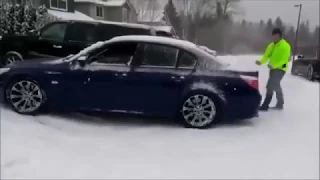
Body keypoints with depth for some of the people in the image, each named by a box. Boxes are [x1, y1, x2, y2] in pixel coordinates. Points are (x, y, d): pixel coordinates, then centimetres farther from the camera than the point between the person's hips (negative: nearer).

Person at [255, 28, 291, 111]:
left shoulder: (285, 46, -14)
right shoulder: (271, 45, 11)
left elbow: (284, 60, -21)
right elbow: (266, 55, 5)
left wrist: (273, 66, -33)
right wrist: (260, 62, -15)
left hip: (280, 69, -9)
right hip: (273, 69, 9)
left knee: (270, 86, -15)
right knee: (276, 86, 16)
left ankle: (265, 105, -12)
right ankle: (280, 104, 31)